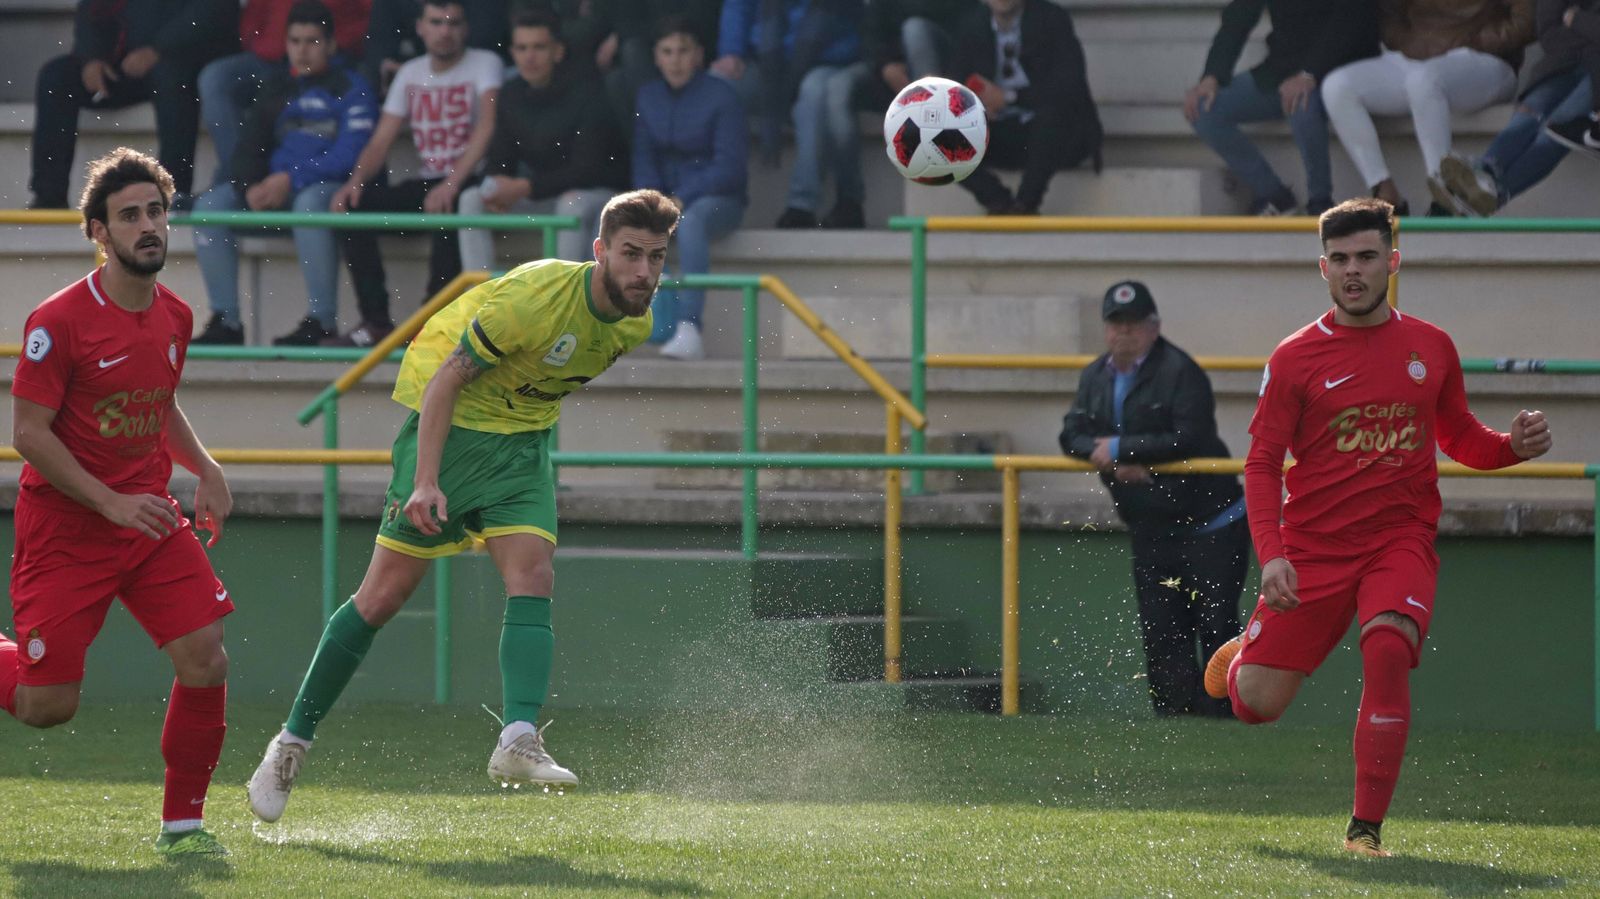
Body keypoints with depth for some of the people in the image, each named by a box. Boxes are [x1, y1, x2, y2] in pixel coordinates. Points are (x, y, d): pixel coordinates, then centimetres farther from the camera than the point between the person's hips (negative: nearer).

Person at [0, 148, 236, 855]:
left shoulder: (175, 317, 6)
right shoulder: (60, 320, -15)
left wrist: (204, 469, 6)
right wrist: (112, 504, -21)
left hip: (150, 519, 5)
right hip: (65, 527, -5)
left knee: (206, 661, -12)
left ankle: (182, 821, 2)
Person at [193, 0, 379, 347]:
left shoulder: (350, 89, -1)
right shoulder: (278, 90, 18)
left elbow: (349, 156, -13)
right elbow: (248, 149, 15)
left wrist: (290, 178, -19)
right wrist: (251, 188, -7)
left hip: (331, 187, -6)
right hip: (274, 189, 6)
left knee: (310, 200, -40)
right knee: (211, 204, -14)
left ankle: (321, 321, -37)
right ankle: (225, 321, -15)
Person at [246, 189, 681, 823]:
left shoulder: (634, 323, -4)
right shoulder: (536, 294, -27)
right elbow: (446, 377, -22)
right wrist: (426, 480, -28)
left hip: (523, 441, 5)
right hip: (449, 420, -5)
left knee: (532, 576, -18)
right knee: (384, 594, -4)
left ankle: (519, 742, -31)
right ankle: (293, 741, 9)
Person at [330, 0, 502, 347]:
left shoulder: (484, 64, -3)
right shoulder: (411, 74, 13)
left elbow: (487, 127, -18)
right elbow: (381, 141, 9)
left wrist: (452, 183, -31)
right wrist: (355, 181, -12)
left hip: (470, 182, -6)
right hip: (427, 184, 6)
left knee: (448, 208, -39)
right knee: (351, 204, -17)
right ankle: (376, 321, -17)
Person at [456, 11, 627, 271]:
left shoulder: (585, 92, -19)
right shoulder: (511, 94, -1)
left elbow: (587, 169, -25)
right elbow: (500, 160, 4)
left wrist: (525, 188, -31)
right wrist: (497, 188, -21)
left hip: (596, 191, -6)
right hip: (540, 195, 6)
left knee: (573, 203, -39)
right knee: (471, 199, -12)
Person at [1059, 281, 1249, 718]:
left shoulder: (1180, 371, -13)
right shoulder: (1096, 377, 11)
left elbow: (1189, 440, -23)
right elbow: (1073, 435, 6)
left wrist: (1120, 449, -17)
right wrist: (1115, 463, -14)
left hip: (1210, 528, -7)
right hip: (1152, 532, 7)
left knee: (1216, 631, -9)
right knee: (1160, 635, 5)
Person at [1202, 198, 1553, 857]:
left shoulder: (1431, 347, 7)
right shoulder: (1295, 358, -2)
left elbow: (1457, 438, 19)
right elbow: (1262, 464, -1)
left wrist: (1513, 446, -3)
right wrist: (1271, 553, -15)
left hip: (1401, 540, 0)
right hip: (1313, 548, 0)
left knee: (1388, 648, -29)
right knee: (1256, 704, 0)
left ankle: (1367, 828, -23)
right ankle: (1240, 656, 41)